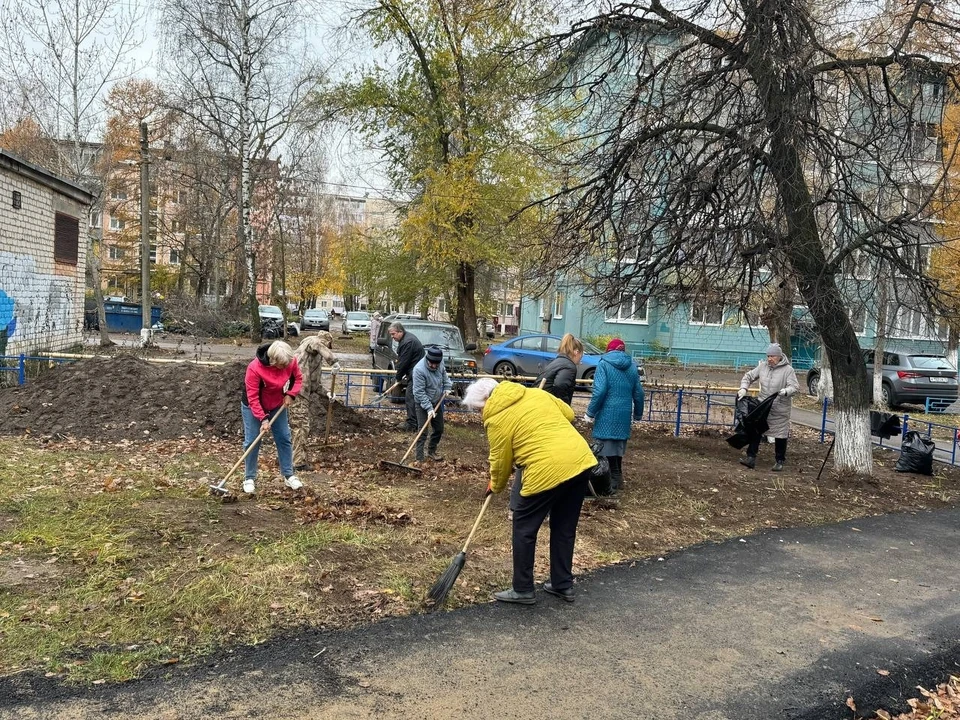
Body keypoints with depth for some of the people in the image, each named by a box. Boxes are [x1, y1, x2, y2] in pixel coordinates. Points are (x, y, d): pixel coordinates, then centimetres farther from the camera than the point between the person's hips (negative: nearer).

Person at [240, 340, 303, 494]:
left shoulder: (290, 361, -22)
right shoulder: (254, 368, -34)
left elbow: (298, 378, -1)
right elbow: (252, 397, -28)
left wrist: (290, 394, -17)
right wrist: (263, 418, -31)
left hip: (277, 406, 4)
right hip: (253, 407, -4)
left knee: (284, 439, 4)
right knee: (252, 441, -2)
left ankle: (289, 476, 14)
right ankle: (249, 478, 11)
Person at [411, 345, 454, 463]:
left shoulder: (440, 363, -11)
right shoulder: (419, 369, -30)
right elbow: (419, 392, -27)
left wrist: (447, 386, 2)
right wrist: (429, 408, -28)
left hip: (437, 402, 7)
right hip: (423, 404, -7)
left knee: (439, 429, 15)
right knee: (422, 432, -9)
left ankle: (431, 451, 34)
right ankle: (419, 459, -4)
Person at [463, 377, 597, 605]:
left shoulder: (497, 419, -2)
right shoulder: (536, 393, 16)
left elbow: (500, 462, 6)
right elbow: (568, 414, 23)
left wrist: (495, 486, 24)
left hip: (548, 471, -7)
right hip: (581, 460, 8)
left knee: (524, 529, 11)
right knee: (564, 528, 20)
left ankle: (523, 590, 18)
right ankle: (563, 585, 29)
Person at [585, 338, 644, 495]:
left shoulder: (604, 364, -6)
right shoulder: (632, 366, 10)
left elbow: (599, 391, -15)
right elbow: (638, 393, 11)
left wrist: (590, 413, -8)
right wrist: (638, 415, 24)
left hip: (607, 413, -6)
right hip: (624, 414, 6)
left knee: (606, 447, -2)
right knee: (618, 446, 17)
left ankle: (612, 483, -3)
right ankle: (617, 478, 27)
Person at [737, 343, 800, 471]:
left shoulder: (788, 370, -9)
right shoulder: (763, 366, 3)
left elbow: (795, 387, -15)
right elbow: (749, 376, 11)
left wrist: (786, 391, -35)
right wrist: (743, 388, -5)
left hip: (780, 409, -4)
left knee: (780, 435, 6)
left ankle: (779, 461, 20)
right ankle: (751, 457, 9)